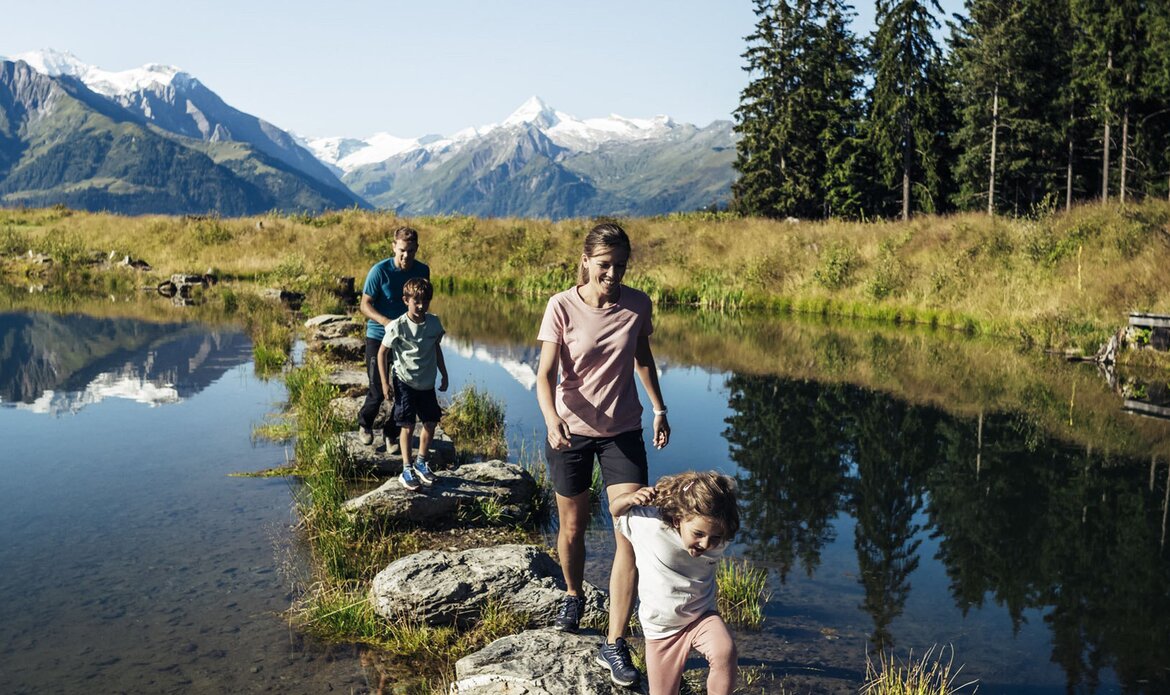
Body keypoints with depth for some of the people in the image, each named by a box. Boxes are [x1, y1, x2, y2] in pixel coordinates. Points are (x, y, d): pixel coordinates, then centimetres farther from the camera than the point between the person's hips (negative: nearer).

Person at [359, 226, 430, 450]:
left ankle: (391, 434, 22)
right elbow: (365, 305, -13)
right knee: (378, 391, 0)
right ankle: (364, 423, 31)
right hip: (378, 337, -3)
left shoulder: (422, 271, -2)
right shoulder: (380, 271, -15)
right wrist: (386, 322, -29)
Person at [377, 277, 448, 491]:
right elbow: (382, 352, -8)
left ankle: (421, 463, 26)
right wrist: (384, 382, -11)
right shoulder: (398, 326, -16)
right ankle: (407, 470, 9)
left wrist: (444, 374, 16)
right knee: (408, 427, -3)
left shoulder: (434, 323, -3)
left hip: (427, 383, 5)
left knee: (430, 423, 9)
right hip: (404, 382, -5)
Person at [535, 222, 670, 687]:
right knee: (573, 527, 15)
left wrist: (658, 408, 11)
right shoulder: (562, 307, -13)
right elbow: (545, 374, -16)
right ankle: (573, 596, 46)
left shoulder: (637, 305, -6)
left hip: (623, 432, 1)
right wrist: (551, 419, -33)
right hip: (570, 432, -1)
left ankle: (615, 644, 1)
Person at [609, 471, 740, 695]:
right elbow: (615, 509, -9)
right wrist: (631, 498, -28)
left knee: (725, 653, -30)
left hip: (701, 617, 1)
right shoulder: (649, 525, -26)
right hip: (661, 627, -1)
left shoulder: (717, 542, -16)